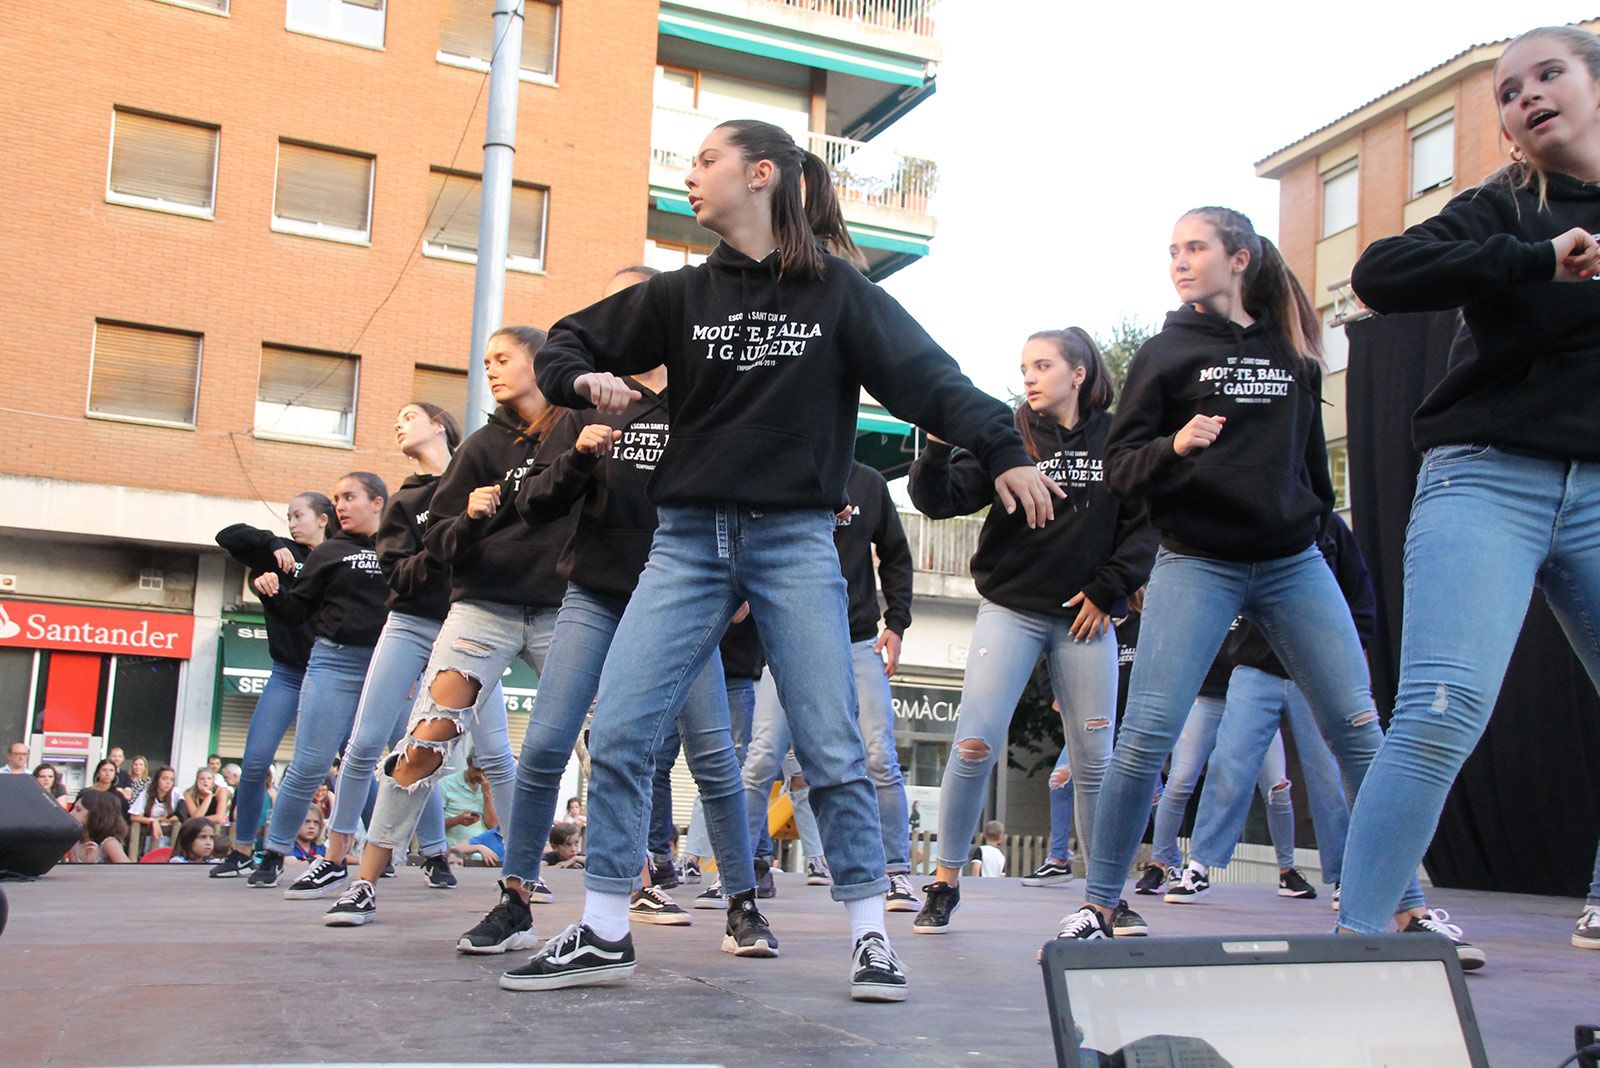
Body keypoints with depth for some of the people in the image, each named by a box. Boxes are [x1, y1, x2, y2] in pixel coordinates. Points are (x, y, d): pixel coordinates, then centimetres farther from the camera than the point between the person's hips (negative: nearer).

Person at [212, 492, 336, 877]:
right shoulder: (282, 555, 6)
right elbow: (227, 536, -1)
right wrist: (272, 543, -13)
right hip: (288, 675, 2)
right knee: (255, 762, -3)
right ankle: (242, 851, 12)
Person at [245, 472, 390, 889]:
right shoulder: (329, 552, 11)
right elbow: (299, 610, 9)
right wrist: (272, 593, -9)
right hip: (335, 663, 0)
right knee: (308, 767, -1)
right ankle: (273, 855, 14)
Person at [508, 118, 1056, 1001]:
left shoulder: (836, 291, 2)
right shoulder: (681, 295, 10)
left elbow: (927, 375, -5)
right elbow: (566, 345, 14)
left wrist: (1002, 449, -17)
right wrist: (586, 379, -8)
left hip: (795, 540, -3)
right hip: (688, 539, 3)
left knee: (832, 748, -3)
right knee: (616, 734, -3)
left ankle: (869, 936, 10)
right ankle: (604, 934, 9)